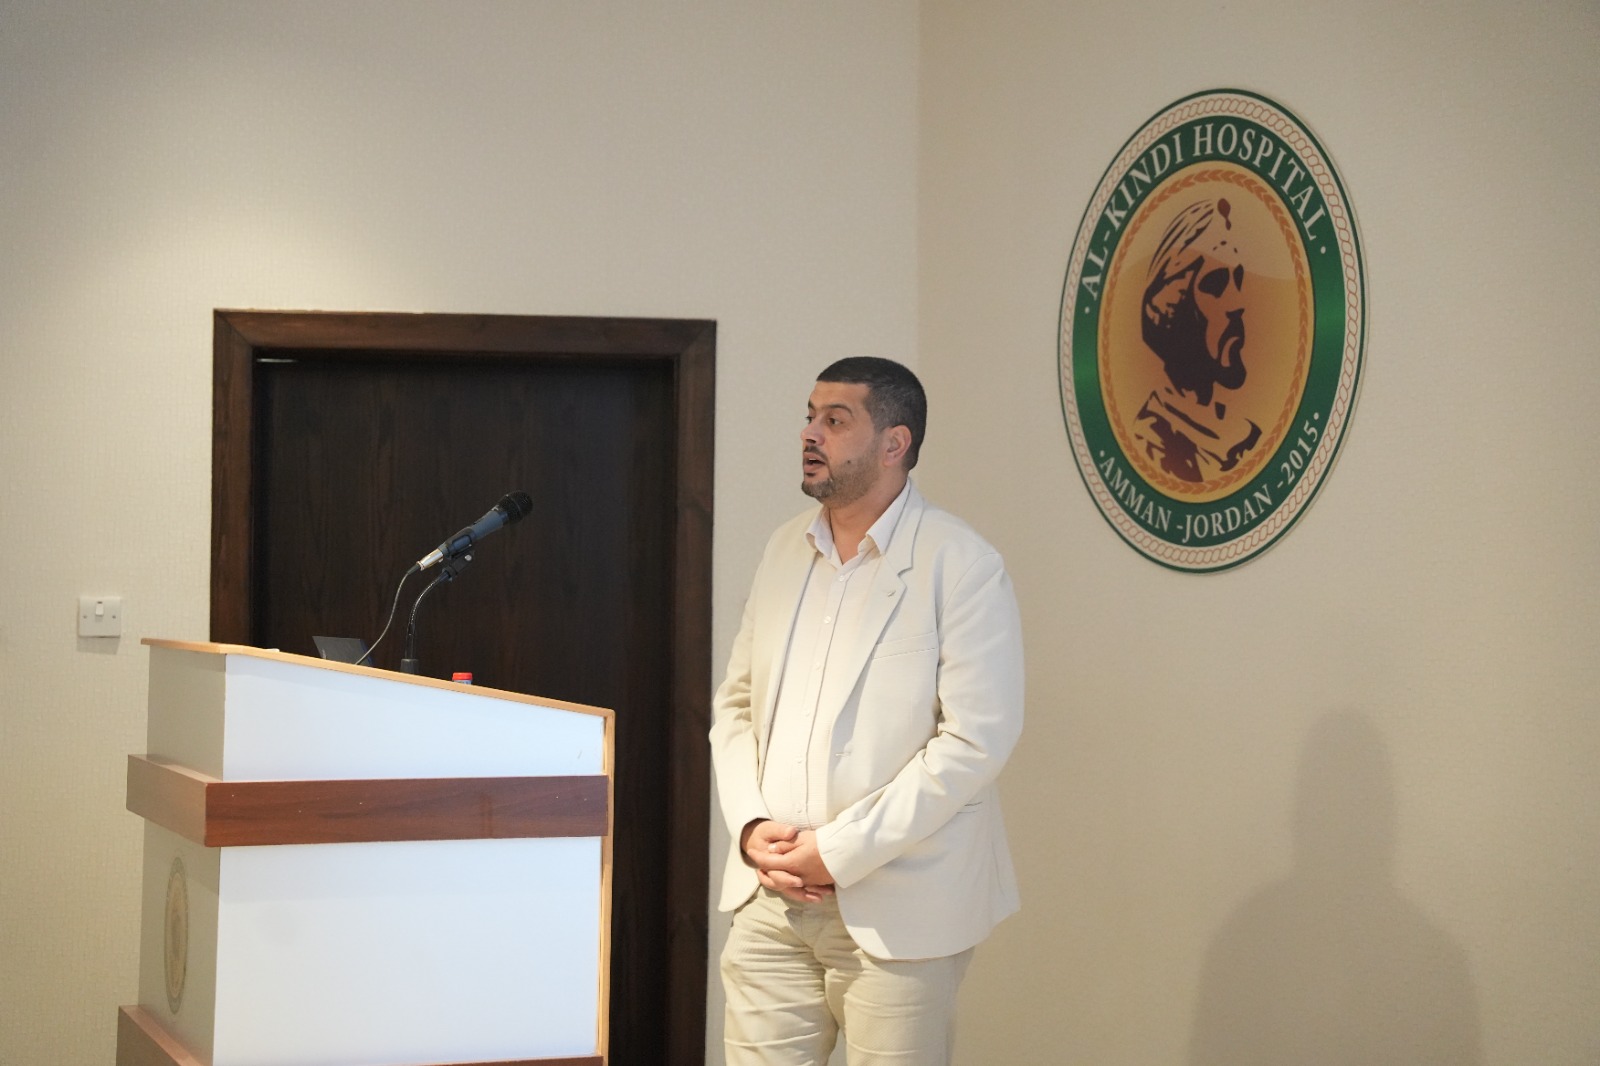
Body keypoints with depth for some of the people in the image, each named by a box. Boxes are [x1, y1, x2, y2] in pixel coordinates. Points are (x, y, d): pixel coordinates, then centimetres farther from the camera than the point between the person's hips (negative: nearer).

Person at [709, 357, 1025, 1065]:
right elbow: (736, 703, 15)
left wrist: (838, 852, -16)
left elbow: (975, 740, -14)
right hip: (771, 899, 5)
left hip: (895, 908, -5)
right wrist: (751, 826, -3)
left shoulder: (962, 566, -8)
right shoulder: (785, 550, 11)